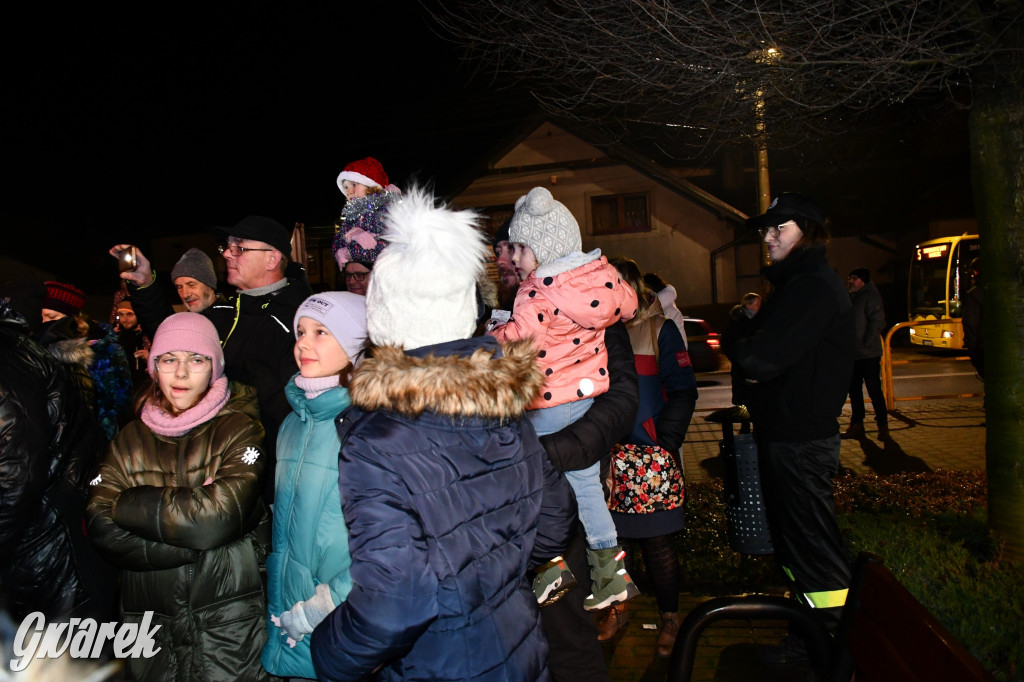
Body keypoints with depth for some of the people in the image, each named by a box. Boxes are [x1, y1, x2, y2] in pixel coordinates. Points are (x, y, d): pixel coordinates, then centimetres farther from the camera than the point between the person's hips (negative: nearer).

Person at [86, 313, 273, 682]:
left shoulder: (238, 428, -6)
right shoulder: (131, 438, 6)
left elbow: (220, 516, -19)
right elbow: (101, 528, -6)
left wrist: (131, 505, -10)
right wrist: (192, 548, -16)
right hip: (149, 620, 4)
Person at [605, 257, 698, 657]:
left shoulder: (659, 330, 2)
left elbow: (682, 391, -2)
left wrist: (667, 443, -10)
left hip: (650, 457, -3)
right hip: (605, 456, 3)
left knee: (657, 541, 3)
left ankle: (669, 618, 23)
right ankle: (617, 609, 29)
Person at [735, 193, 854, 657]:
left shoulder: (815, 287, -20)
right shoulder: (794, 283, 15)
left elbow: (758, 360, -26)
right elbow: (753, 355, 17)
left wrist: (743, 350, -6)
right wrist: (750, 349, -4)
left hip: (801, 440, -11)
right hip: (783, 432, 11)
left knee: (812, 544, 1)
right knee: (791, 536, 20)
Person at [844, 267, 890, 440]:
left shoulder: (871, 296, -8)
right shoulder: (850, 297, 16)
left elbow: (877, 322, -15)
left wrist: (867, 344, -17)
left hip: (868, 354, -8)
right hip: (852, 354, 8)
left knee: (874, 390, -3)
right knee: (854, 390, 11)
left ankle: (883, 425, 7)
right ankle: (857, 425, 19)